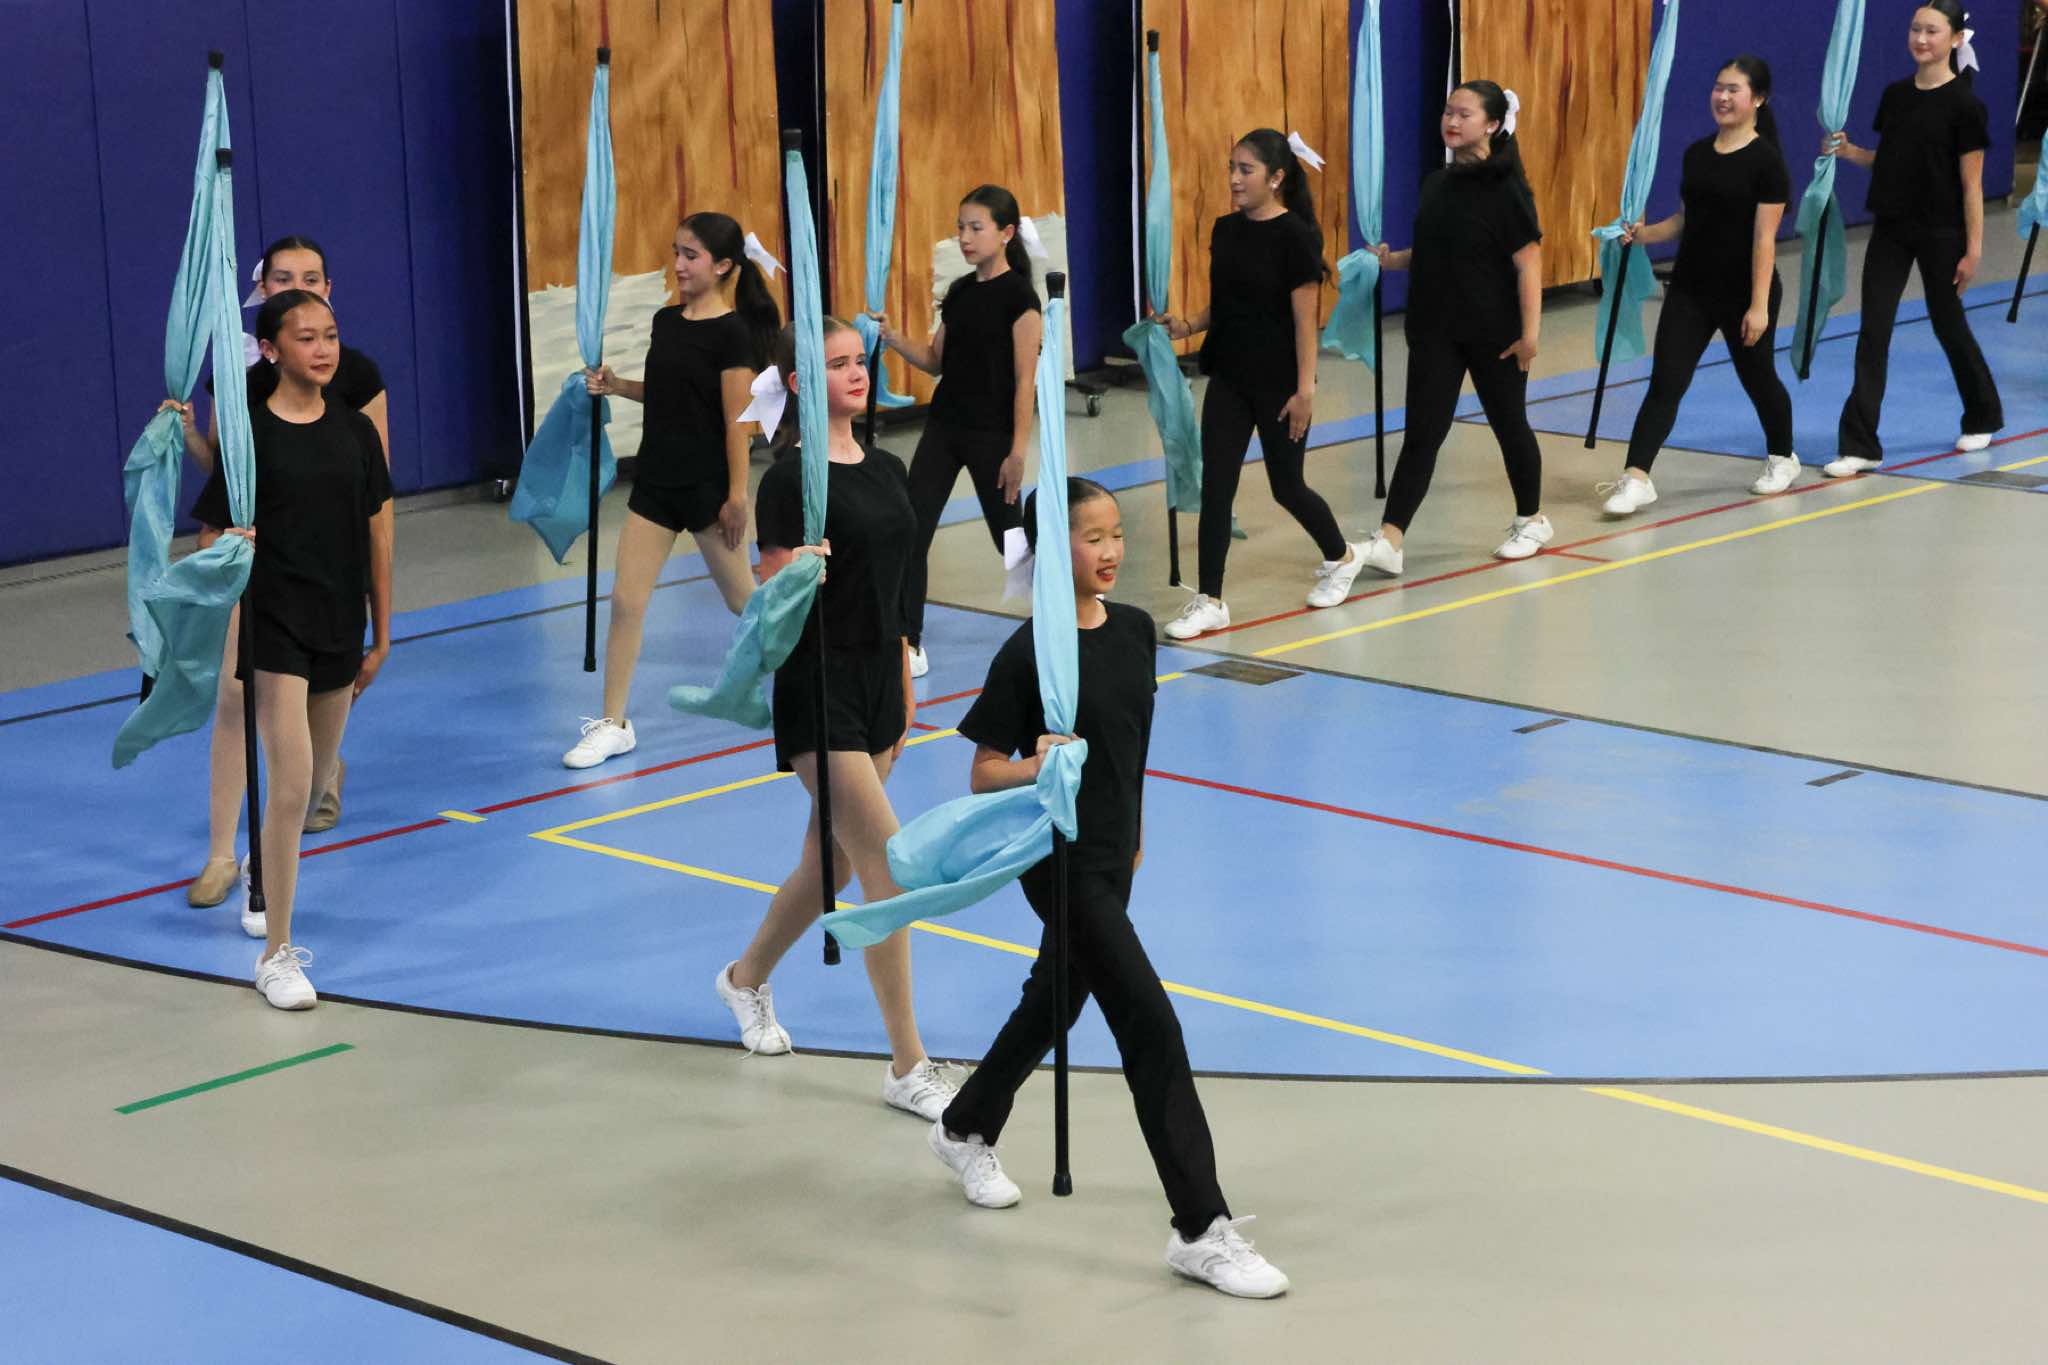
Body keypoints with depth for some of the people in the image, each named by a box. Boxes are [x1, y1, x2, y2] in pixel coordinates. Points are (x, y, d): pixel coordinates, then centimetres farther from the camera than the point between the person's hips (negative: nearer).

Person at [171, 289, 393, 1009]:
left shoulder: (355, 431, 4)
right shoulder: (247, 432, -9)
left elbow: (375, 534, 10)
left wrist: (381, 636, 11)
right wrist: (225, 657, -15)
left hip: (339, 625, 5)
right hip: (272, 620, -5)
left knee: (314, 788, 16)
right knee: (290, 783, -13)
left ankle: (263, 871, 47)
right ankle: (277, 955, -5)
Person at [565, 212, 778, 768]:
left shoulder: (731, 332, -14)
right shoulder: (666, 321, 6)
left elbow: (736, 420, -14)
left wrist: (737, 494, -13)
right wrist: (616, 385, 1)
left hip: (707, 485, -6)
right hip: (655, 480, 6)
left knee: (743, 598, 11)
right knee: (625, 598, -1)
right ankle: (613, 724, 4)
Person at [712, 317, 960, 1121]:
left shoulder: (886, 471, 10)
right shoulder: (791, 480, -13)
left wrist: (905, 690, 18)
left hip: (876, 684, 8)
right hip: (818, 690, -8)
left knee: (832, 863, 17)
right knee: (888, 860, -12)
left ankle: (746, 978, 44)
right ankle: (908, 1068, -6)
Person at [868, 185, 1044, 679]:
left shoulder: (1018, 296, -12)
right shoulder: (959, 292, 8)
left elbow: (1024, 380, -14)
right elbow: (936, 361, 14)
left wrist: (1018, 451, -17)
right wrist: (892, 339, -4)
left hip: (991, 434, -6)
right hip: (943, 426, 6)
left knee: (1009, 537, 6)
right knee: (911, 533, -2)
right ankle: (909, 644, 2)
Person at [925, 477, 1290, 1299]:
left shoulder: (1134, 630, 2)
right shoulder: (1029, 655, -18)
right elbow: (983, 775, -14)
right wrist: (1037, 767, -34)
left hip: (1111, 854, 8)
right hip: (1062, 860, -8)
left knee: (1057, 1000, 25)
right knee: (1151, 1028, -12)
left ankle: (965, 1132, 49)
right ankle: (1201, 1230, -8)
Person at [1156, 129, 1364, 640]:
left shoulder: (1295, 236, -15)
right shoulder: (1226, 230, 5)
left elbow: (1305, 320, -15)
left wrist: (1305, 390, -16)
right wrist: (1188, 326, -4)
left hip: (1278, 384, -6)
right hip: (1229, 379, 6)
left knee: (1286, 486, 9)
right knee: (1215, 487, -1)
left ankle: (1341, 558, 36)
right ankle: (1210, 601, 4)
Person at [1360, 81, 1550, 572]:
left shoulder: (1504, 187, -12)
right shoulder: (1436, 183, 7)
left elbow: (1528, 262, -15)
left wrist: (1530, 332, -19)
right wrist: (1394, 260, 4)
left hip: (1494, 335, -5)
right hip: (1436, 330, 5)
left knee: (1508, 423, 12)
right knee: (1422, 432, -2)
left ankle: (1531, 521, 32)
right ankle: (1389, 540, -9)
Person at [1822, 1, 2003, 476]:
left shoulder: (1964, 104, -12)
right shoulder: (1895, 95, 4)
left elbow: (1971, 183, -11)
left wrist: (1973, 249, -12)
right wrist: (1849, 152, -5)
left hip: (1940, 234, -5)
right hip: (1890, 228, 5)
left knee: (1948, 325, 11)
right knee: (1873, 331, -3)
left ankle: (1983, 418, 36)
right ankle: (1860, 445, -4)